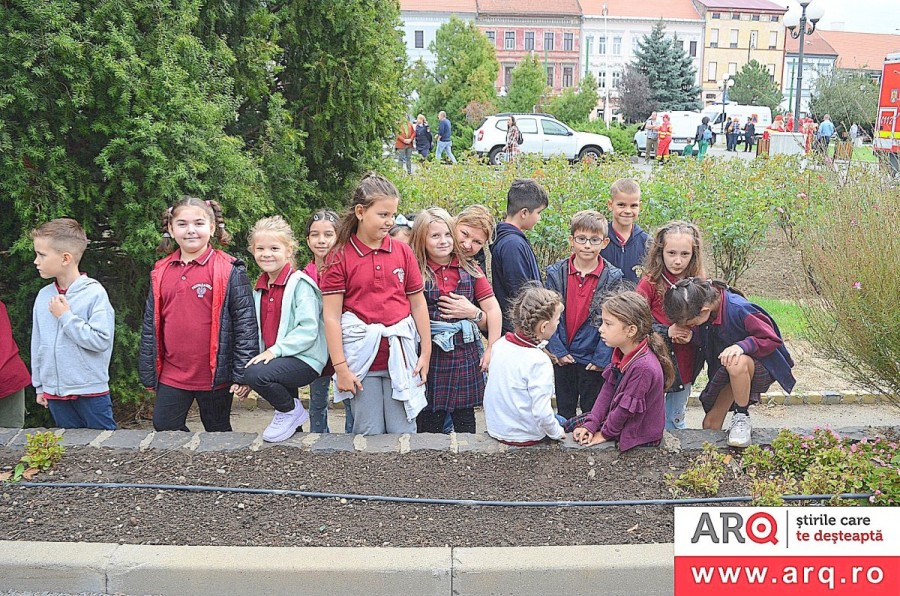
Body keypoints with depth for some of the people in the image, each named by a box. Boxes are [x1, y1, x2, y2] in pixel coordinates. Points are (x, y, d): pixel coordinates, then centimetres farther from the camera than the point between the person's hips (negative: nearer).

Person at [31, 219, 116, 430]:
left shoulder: (94, 293, -13)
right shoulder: (44, 296, 4)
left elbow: (101, 340, -21)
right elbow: (38, 343, 12)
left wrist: (66, 317, -17)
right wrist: (39, 385, 15)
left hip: (91, 392, -6)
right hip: (55, 392, 6)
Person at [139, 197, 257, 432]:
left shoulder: (230, 270, -9)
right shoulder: (160, 272, 5)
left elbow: (246, 322, -11)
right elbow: (150, 326, 12)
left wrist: (243, 374, -14)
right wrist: (148, 373, 10)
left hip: (215, 375, -4)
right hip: (172, 375, 4)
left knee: (218, 433, 12)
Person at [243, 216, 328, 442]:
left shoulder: (299, 283, -12)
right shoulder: (260, 289, 13)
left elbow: (308, 330, -20)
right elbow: (262, 329, 15)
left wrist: (276, 349, -24)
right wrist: (264, 352, -1)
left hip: (304, 359, -9)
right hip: (277, 358, 9)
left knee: (255, 374, -27)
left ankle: (292, 410, -4)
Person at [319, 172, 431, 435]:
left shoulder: (403, 252, 6)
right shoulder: (339, 257, -3)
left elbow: (418, 305, 10)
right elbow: (332, 317, -5)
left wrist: (426, 353, 8)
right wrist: (340, 368, -8)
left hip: (400, 355, 2)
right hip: (361, 357, -2)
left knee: (403, 432, 6)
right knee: (369, 434, 5)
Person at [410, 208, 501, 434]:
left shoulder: (470, 270, 5)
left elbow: (493, 310, 5)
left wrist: (491, 349, -1)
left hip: (465, 355, 2)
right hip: (430, 355, -2)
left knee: (465, 420, 11)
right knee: (430, 421, 6)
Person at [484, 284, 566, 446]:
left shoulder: (500, 344, -6)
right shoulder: (539, 361, -27)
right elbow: (542, 413, -28)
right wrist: (557, 433, -11)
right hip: (523, 436, -6)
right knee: (561, 422, 20)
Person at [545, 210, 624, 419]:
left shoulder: (612, 278, -8)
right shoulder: (556, 273, -3)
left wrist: (601, 358, -13)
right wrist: (557, 350, -10)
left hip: (594, 360, -2)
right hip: (562, 358, 2)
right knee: (564, 412, 17)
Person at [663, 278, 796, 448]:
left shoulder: (738, 309, -32)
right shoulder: (698, 306, -13)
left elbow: (772, 339, -22)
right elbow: (704, 340, 2)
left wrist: (742, 346, -38)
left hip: (759, 367, -6)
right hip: (727, 371, 6)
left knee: (736, 364, -40)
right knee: (710, 425, -3)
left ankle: (742, 416, -18)